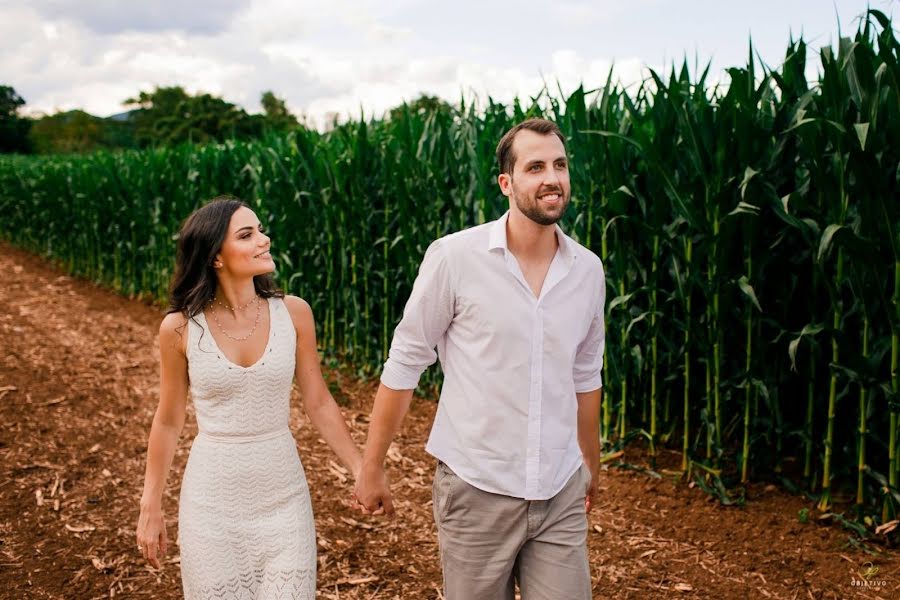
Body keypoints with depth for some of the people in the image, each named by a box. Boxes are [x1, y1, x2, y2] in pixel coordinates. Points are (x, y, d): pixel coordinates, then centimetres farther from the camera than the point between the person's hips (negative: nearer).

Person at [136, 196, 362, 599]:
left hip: (283, 495, 1)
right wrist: (150, 508, 5)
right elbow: (168, 421, 1)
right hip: (212, 498, -1)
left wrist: (362, 470, -1)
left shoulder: (293, 313, -8)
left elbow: (318, 403, 1)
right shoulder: (180, 328, -10)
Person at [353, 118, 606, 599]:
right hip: (477, 490, -3)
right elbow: (405, 362, -6)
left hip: (561, 494, 4)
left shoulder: (588, 269, 2)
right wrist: (371, 467, -3)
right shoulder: (454, 257, -12)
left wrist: (591, 464, 22)